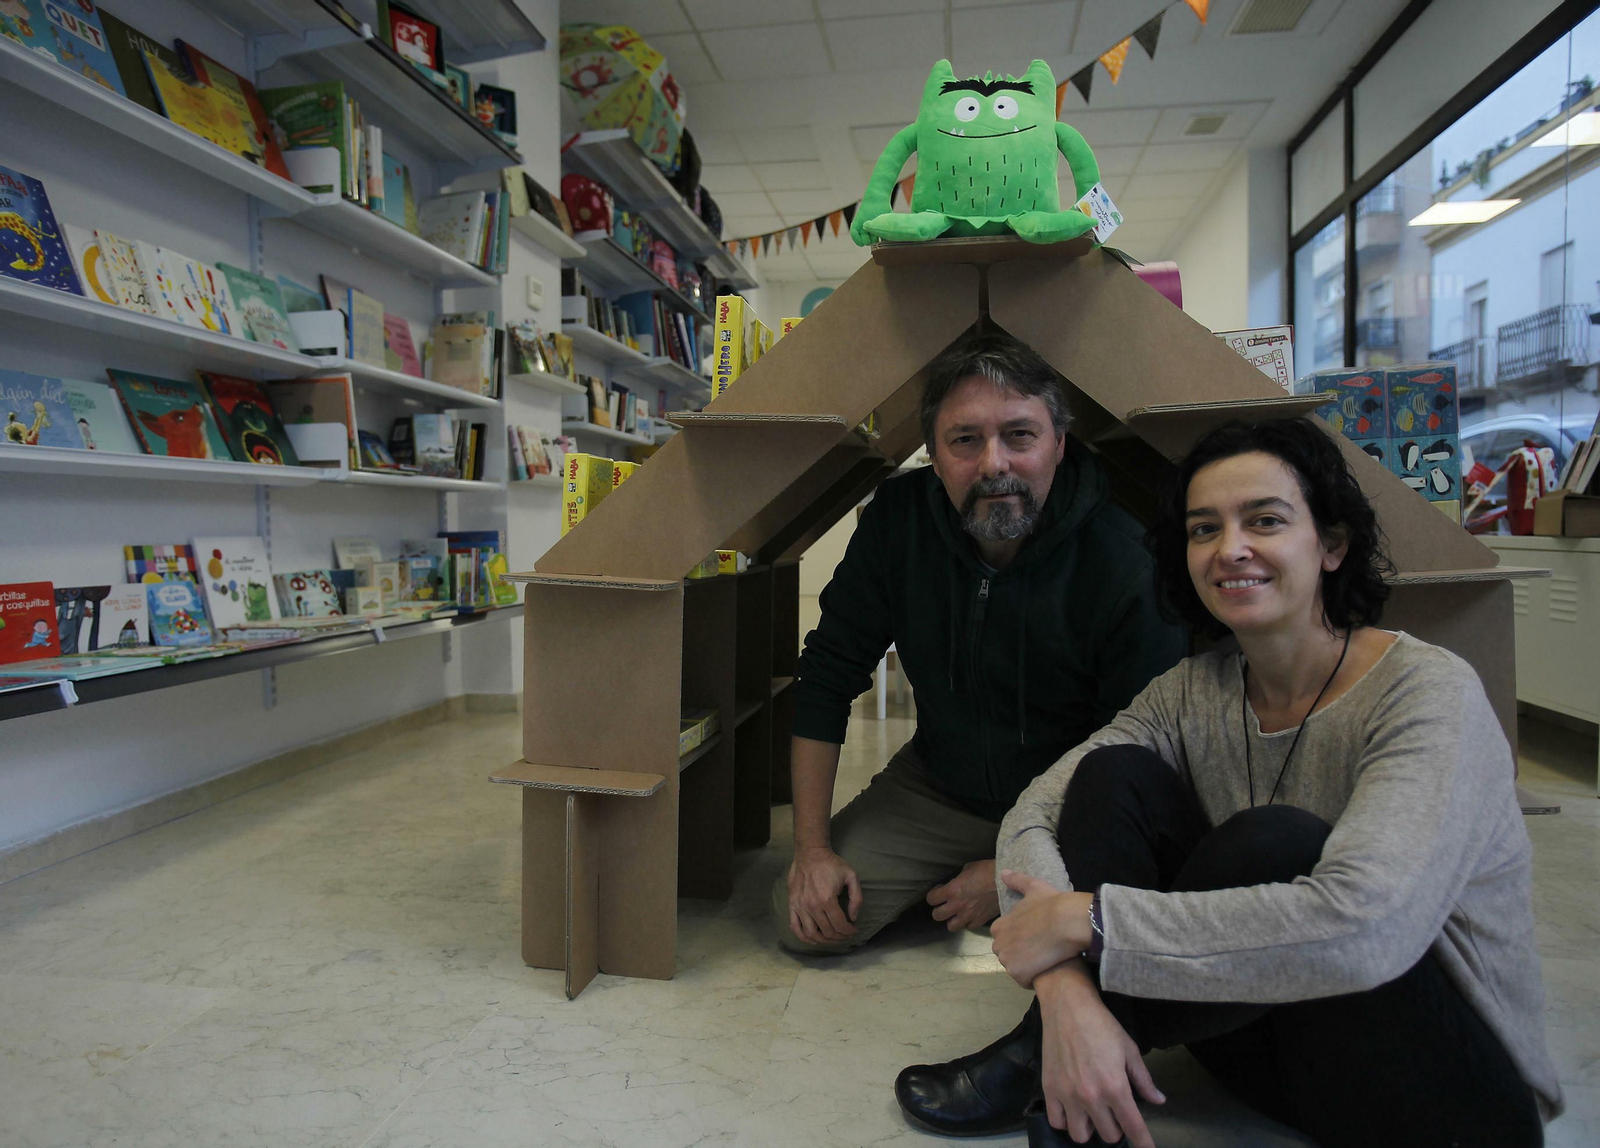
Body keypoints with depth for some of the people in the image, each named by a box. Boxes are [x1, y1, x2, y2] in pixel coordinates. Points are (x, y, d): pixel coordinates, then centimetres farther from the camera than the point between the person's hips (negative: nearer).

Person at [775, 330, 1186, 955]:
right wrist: (812, 847, -10)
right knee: (802, 920, -9)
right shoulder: (900, 517, -15)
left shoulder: (1126, 567, -25)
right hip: (937, 785, 3)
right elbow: (827, 675, -8)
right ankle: (947, 890, 18)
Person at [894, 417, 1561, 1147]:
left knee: (1272, 843, -34)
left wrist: (1084, 918, -32)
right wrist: (1066, 987, -31)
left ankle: (1042, 1062, -13)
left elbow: (1365, 927, -37)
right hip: (1275, 1046, 5)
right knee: (1114, 774, -15)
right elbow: (1035, 814, -12)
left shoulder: (1428, 692, -21)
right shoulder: (1193, 692, -3)